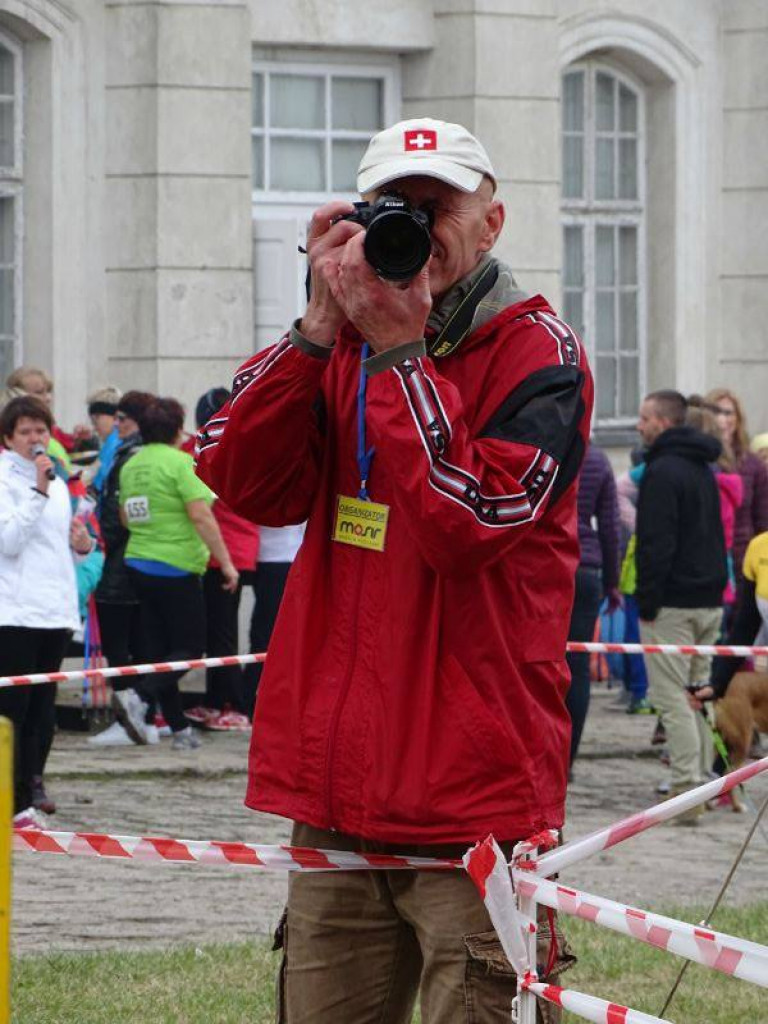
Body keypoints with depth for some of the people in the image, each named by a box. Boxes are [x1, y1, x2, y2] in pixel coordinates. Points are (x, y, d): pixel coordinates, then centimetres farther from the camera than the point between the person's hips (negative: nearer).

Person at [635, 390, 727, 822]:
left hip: (673, 605, -9)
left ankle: (687, 790, -14)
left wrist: (648, 603, -16)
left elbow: (657, 542, -19)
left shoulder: (663, 470, -13)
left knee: (672, 698, -8)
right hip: (710, 600, 9)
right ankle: (703, 784, 14)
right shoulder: (704, 469, 16)